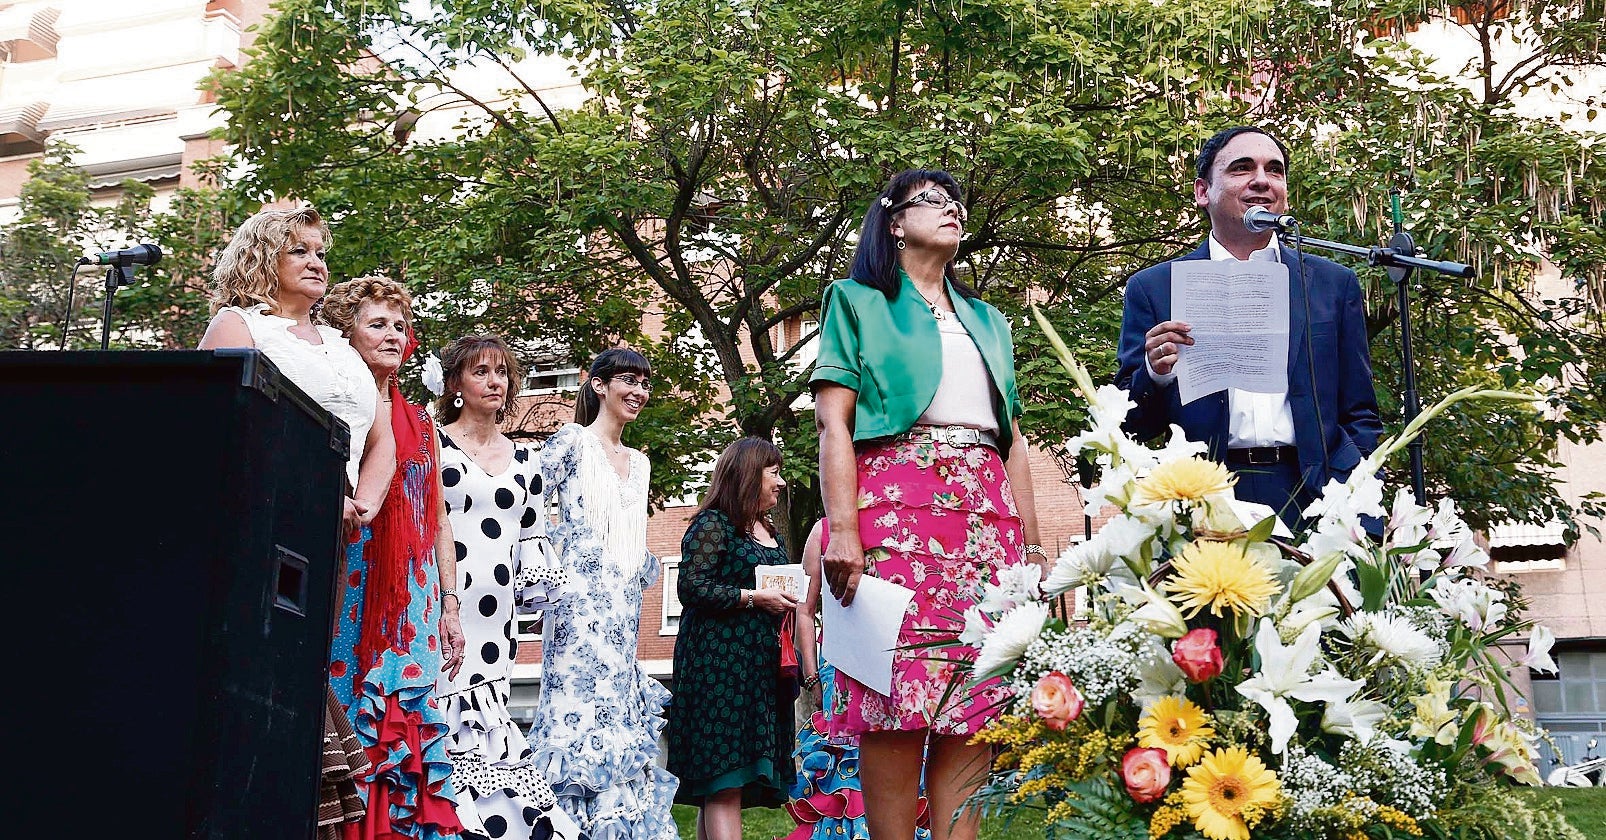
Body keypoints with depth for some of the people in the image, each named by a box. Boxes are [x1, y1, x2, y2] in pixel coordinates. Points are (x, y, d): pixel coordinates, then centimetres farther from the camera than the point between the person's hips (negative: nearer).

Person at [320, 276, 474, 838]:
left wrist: (450, 604, 12)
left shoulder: (420, 423, 19)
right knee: (346, 709, -8)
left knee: (408, 713, -1)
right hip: (347, 587, -4)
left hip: (414, 596, 5)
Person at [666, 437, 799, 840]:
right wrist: (754, 597, -15)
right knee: (725, 780, -13)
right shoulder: (712, 524, -5)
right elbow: (692, 588, -15)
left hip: (761, 665, 8)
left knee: (718, 786, 7)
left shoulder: (769, 532, 21)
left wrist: (787, 600, 12)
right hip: (720, 661, -8)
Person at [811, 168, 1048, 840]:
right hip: (896, 504, -4)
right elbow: (834, 423, -2)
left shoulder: (987, 321, 27)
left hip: (988, 513, 5)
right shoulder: (860, 302, 11)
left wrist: (1032, 543, 12)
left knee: (976, 694, -5)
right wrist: (842, 528, -16)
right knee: (897, 692, -12)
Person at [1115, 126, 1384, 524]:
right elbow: (1131, 427, 5)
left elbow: (1361, 419, 11)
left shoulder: (1334, 284, 11)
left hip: (1313, 504, 2)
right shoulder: (1154, 289, 6)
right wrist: (1155, 375, -15)